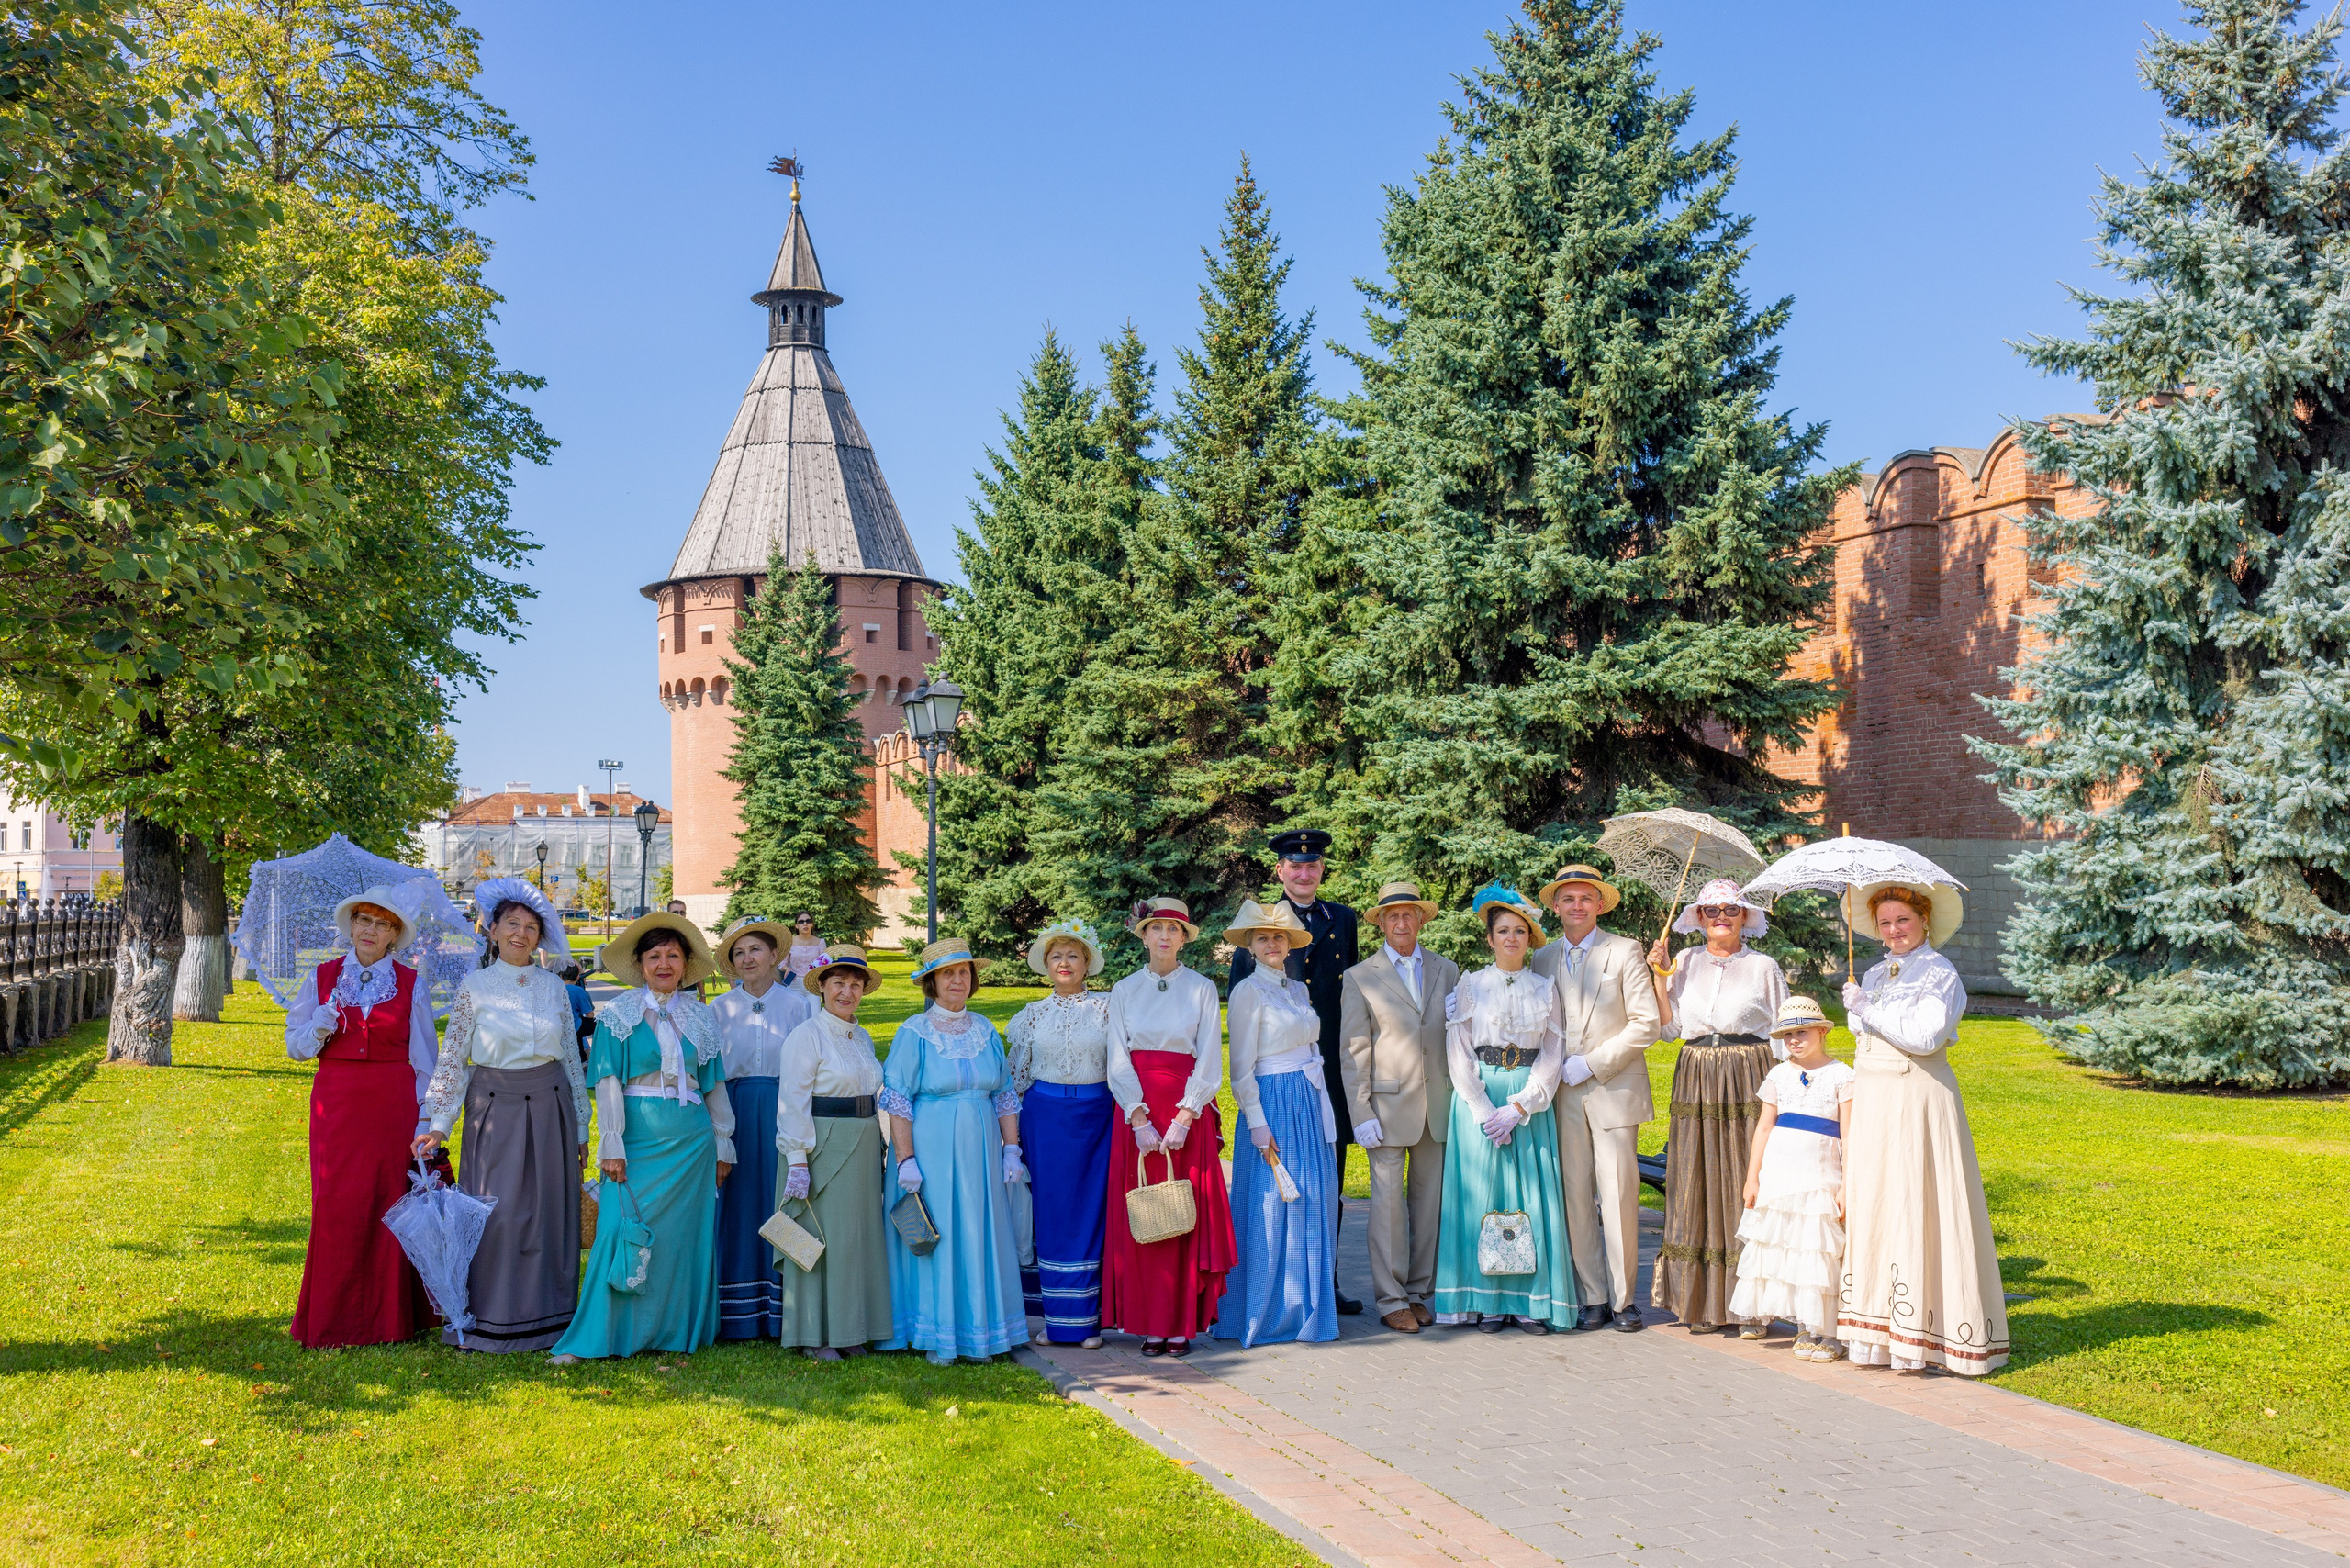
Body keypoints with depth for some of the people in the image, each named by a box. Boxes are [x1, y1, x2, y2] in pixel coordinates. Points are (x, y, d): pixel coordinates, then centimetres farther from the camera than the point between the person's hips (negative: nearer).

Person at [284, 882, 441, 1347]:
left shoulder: (411, 984, 5)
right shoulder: (322, 977, 9)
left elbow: (425, 1058, 5)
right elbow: (295, 1044, 9)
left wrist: (425, 1123, 0)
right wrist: (320, 1027, -13)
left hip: (393, 1104, -1)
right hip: (336, 1103, 1)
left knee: (389, 1203, -1)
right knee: (336, 1206, -2)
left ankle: (388, 1317, 9)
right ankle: (333, 1318, 9)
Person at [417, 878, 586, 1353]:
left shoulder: (554, 987, 7)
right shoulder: (474, 988, 0)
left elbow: (572, 1059, 10)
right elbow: (452, 1060, 1)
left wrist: (581, 1127, 10)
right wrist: (438, 1125, -7)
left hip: (549, 1106, 2)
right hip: (495, 1109, -2)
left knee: (548, 1213, 5)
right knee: (495, 1214, -4)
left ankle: (544, 1316, 15)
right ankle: (489, 1321, 9)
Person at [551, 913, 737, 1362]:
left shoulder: (699, 1017, 10)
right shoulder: (619, 1015, 2)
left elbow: (715, 1086, 13)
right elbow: (608, 1083, -4)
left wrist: (723, 1146, 11)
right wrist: (611, 1146, -10)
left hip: (690, 1141, 3)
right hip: (638, 1137, -3)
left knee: (685, 1234, 5)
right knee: (623, 1229, -7)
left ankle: (676, 1332, 15)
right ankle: (594, 1337, 0)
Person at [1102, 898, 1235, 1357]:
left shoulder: (1202, 988, 3)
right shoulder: (1124, 991, 7)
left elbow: (1209, 1061, -2)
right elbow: (1119, 1061, 2)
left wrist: (1182, 1119, -13)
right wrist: (1140, 1120, -11)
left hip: (1188, 1109, -1)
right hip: (1136, 1110, 1)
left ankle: (1183, 1323, 4)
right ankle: (1150, 1323, 6)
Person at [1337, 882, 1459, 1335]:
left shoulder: (1446, 971, 12)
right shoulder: (1359, 978, 3)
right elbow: (1354, 1053, 0)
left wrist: (1462, 1097, 5)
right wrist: (1362, 1115, -7)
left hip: (1438, 1105, 3)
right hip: (1388, 1105, -3)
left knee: (1430, 1199, 6)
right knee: (1389, 1202, -4)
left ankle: (1419, 1292, 16)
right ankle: (1391, 1300, 4)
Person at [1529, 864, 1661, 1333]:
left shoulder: (1625, 952, 1)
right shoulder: (1542, 959, 12)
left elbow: (1646, 1024, -4)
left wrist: (1591, 1063, -9)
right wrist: (1554, 1069, 0)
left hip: (1614, 1089, -3)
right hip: (1564, 1094, 3)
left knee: (1619, 1197, -3)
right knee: (1575, 1198, 2)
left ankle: (1623, 1299, 8)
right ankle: (1593, 1298, 11)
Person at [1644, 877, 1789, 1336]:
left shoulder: (1763, 966, 5)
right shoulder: (1685, 962, 11)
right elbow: (1670, 1027, 8)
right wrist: (1660, 976, 0)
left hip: (1749, 1084, -2)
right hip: (1697, 1083, 3)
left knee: (1747, 1187, -4)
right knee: (1698, 1186, 2)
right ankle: (1701, 1301, 9)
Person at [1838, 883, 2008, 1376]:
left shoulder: (1939, 974, -6)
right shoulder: (1876, 973, 16)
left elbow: (1925, 1036, -19)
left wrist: (1866, 1010, -16)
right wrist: (1856, 1093, 16)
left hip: (1918, 1101, -7)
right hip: (1873, 1102, 7)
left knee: (1914, 1209, -8)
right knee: (1870, 1205, 6)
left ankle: (1918, 1333, -3)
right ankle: (1878, 1331, 11)